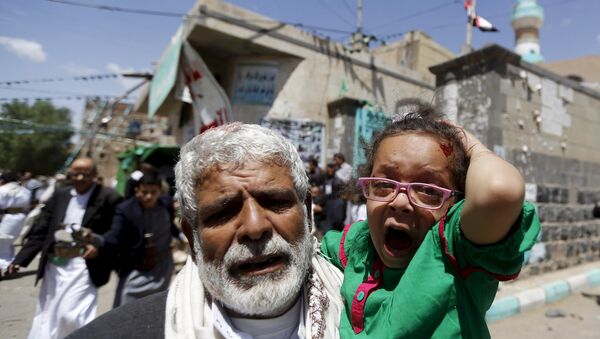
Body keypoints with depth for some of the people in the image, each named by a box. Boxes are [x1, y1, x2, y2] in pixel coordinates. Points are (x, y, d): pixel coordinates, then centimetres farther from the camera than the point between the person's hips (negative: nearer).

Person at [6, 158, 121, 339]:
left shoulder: (107, 197, -7)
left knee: (71, 315, -7)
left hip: (83, 266, -5)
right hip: (54, 265, 6)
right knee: (46, 317, 15)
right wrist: (20, 259, 2)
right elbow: (40, 231, 8)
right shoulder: (60, 195, 8)